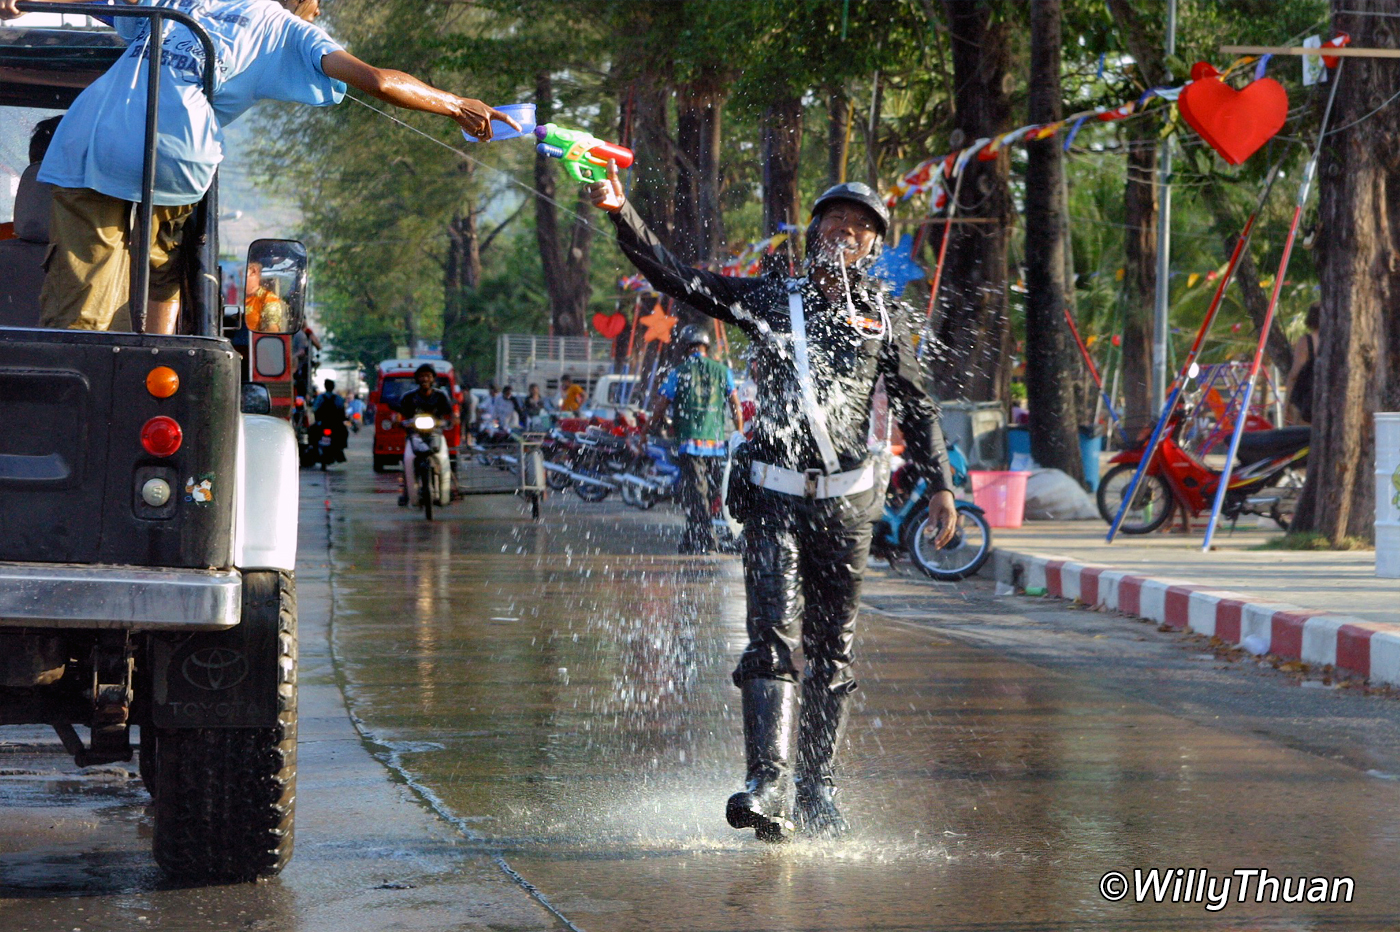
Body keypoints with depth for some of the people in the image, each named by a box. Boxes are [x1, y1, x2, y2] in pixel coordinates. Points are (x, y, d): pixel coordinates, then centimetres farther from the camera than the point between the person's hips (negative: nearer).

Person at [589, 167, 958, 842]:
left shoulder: (884, 317, 10)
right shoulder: (768, 299, 7)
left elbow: (916, 407, 14)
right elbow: (675, 277, 2)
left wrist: (939, 485, 6)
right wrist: (620, 212, -10)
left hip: (848, 503, 2)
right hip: (775, 495, -2)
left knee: (832, 652, 7)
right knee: (773, 634, -15)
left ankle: (816, 791, 16)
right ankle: (766, 784, -24)